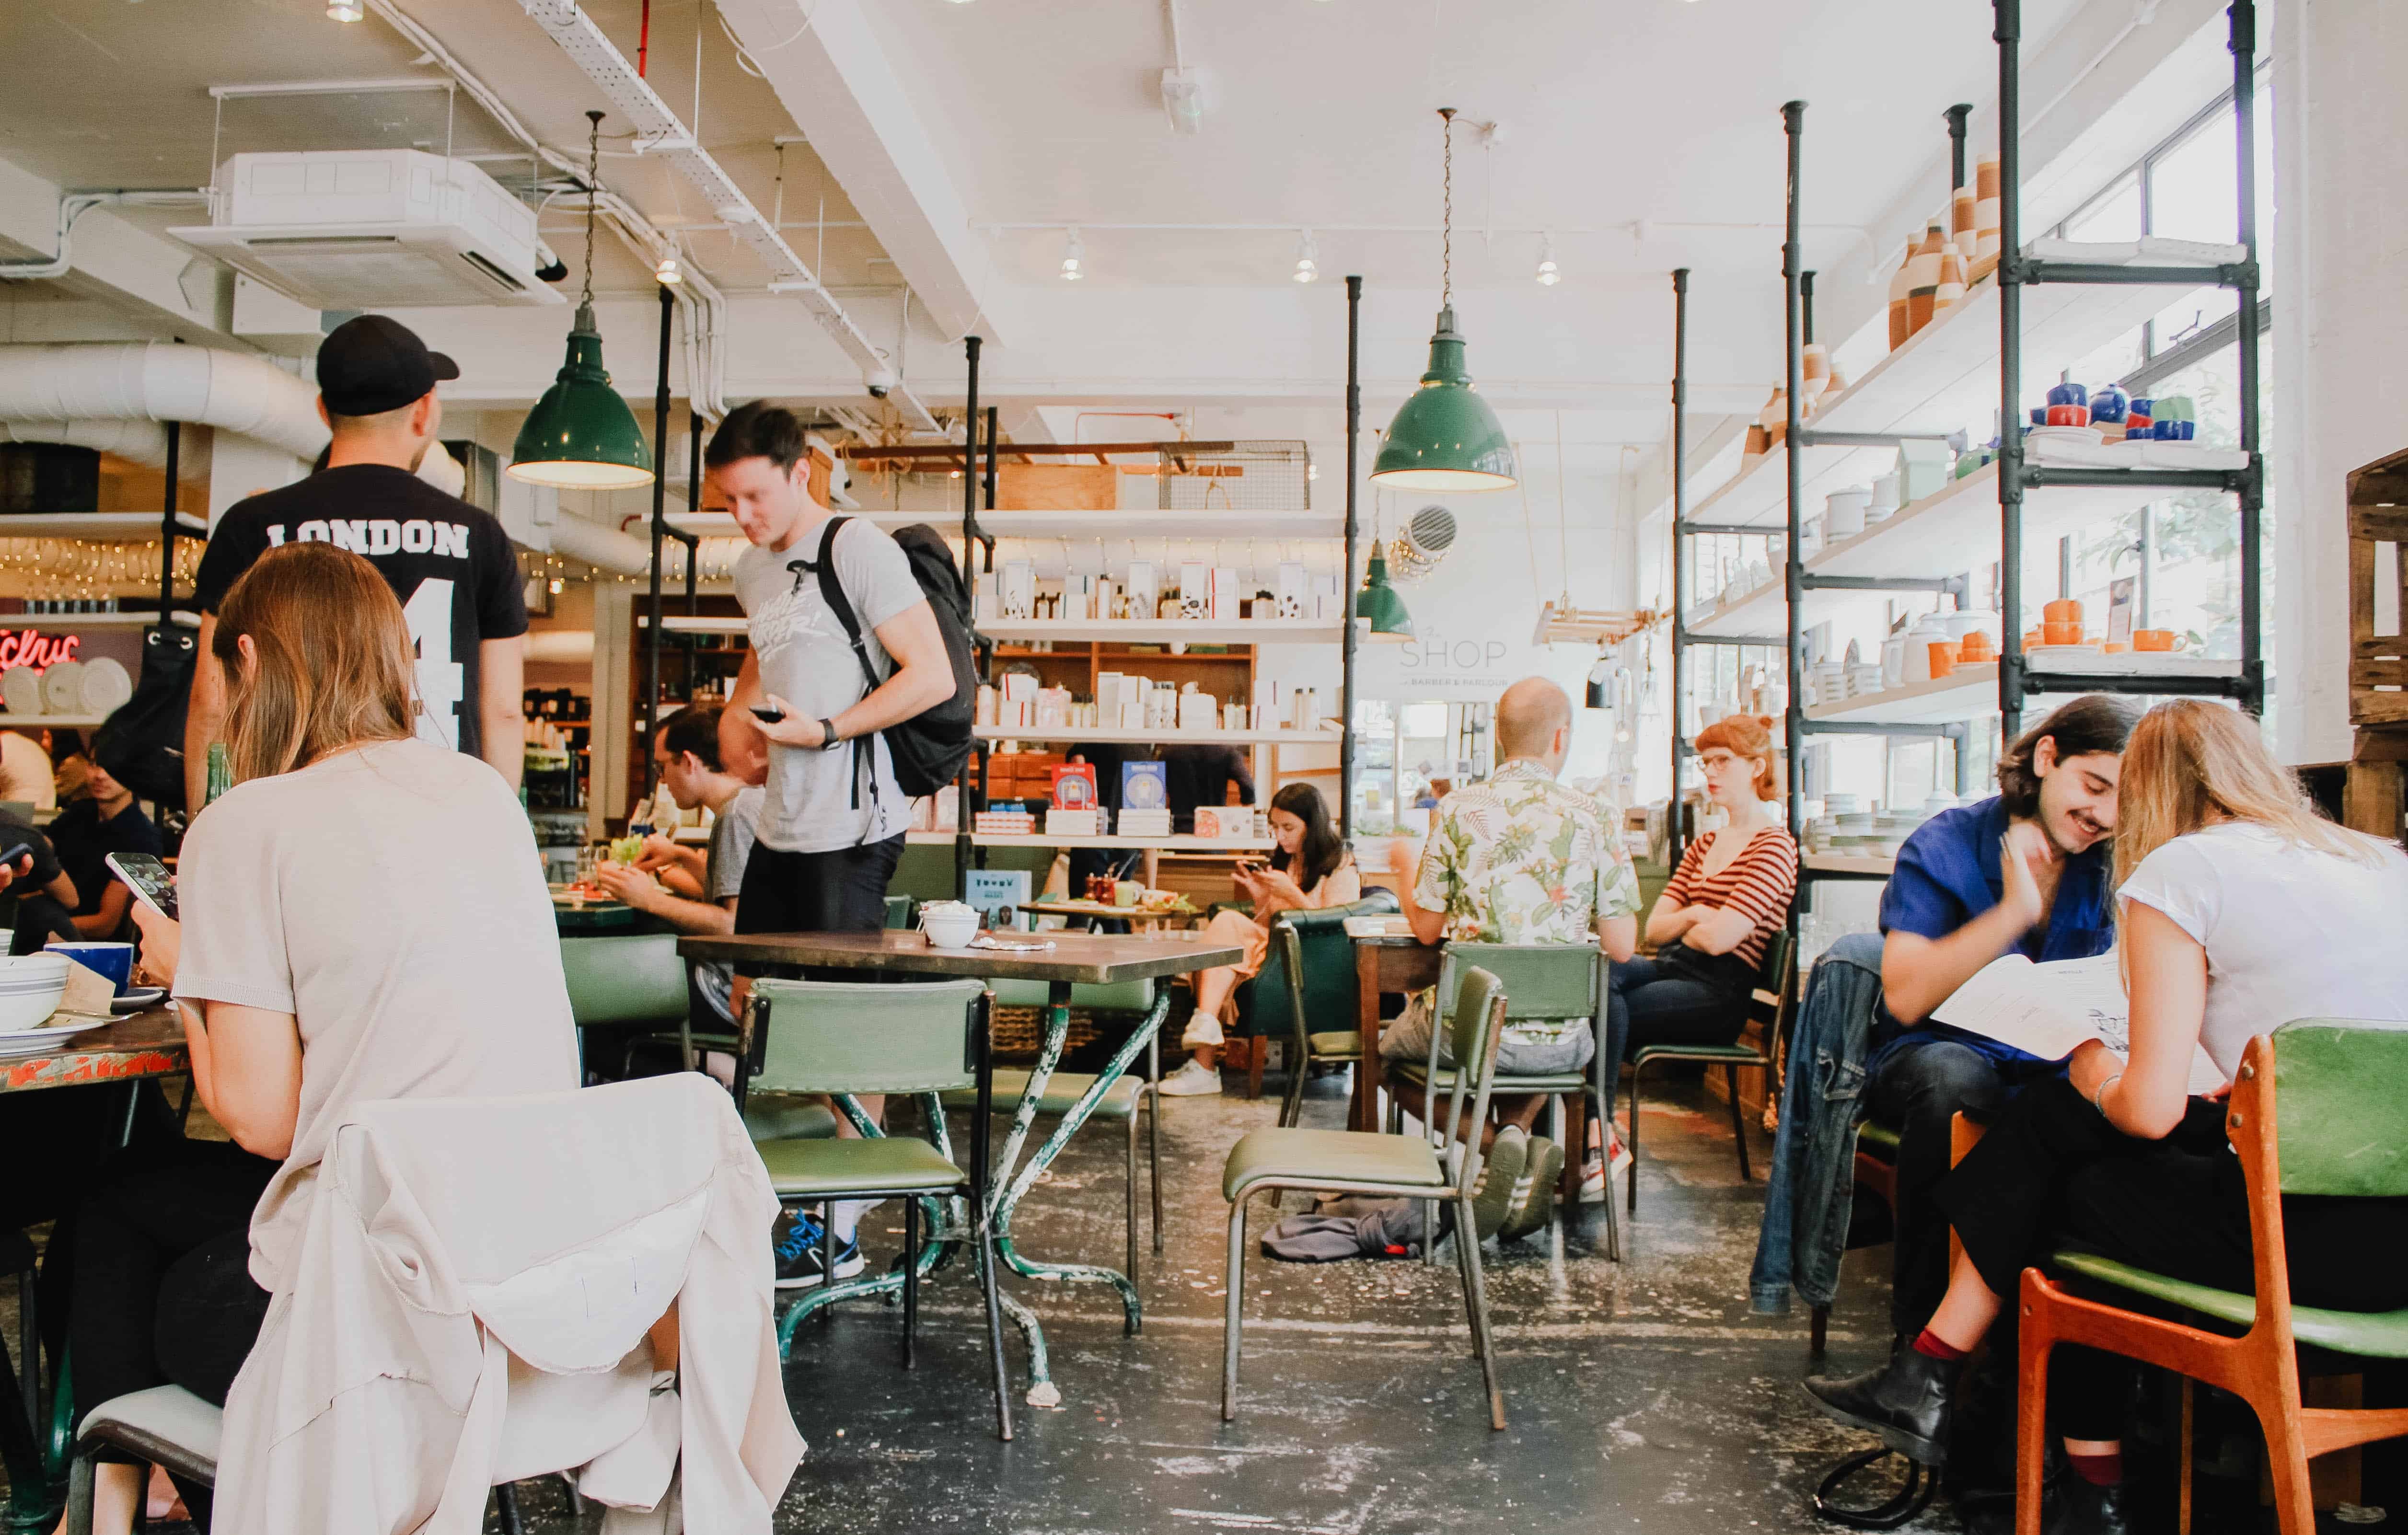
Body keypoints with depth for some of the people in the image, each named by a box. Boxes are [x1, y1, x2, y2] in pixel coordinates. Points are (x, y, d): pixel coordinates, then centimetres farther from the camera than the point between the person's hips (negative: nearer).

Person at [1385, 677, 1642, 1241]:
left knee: (1387, 1055, 28)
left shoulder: (1457, 810, -7)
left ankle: (1493, 1140, 2)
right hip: (1559, 1042, 3)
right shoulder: (1593, 819, -5)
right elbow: (1621, 947, -4)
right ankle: (1519, 1132, 10)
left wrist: (1404, 875, 18)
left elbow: (1426, 928, -2)